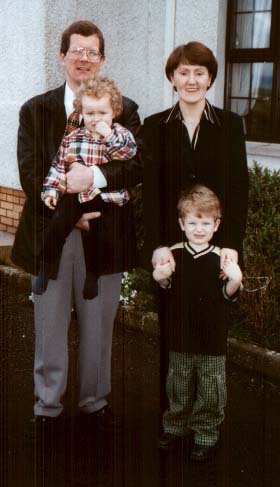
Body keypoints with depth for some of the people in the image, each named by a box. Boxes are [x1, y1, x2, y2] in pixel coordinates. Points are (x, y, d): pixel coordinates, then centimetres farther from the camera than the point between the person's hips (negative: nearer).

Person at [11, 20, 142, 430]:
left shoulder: (124, 110, 6)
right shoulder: (35, 110, 6)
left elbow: (139, 165, -7)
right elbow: (30, 174, -3)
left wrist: (95, 176, -24)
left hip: (105, 232, 0)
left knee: (98, 326, 11)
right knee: (49, 324, 8)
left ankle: (95, 400, 29)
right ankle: (47, 405, 24)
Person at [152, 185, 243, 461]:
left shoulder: (221, 258, -9)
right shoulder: (173, 254, -2)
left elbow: (228, 296, -11)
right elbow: (167, 292, 4)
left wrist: (235, 280, -30)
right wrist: (161, 279, -17)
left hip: (212, 338, -2)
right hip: (180, 336, 2)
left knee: (210, 389, 8)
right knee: (179, 385, 18)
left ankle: (206, 434, 24)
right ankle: (175, 425, 36)